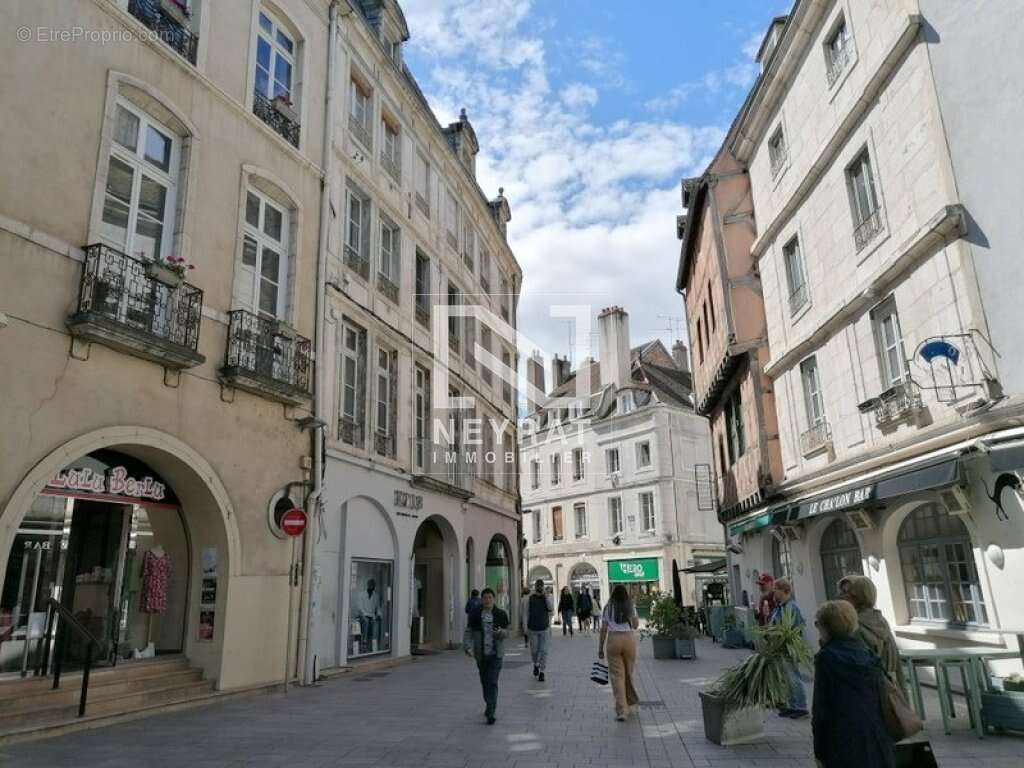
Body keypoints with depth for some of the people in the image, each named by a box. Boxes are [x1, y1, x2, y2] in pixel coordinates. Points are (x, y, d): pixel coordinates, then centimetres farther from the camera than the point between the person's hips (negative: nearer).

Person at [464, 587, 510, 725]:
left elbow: (506, 632, 5)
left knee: (492, 682, -9)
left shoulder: (501, 614, -2)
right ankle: (489, 705, 38)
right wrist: (468, 647, -15)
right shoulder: (475, 614, -1)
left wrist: (500, 632, -18)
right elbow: (468, 632, -1)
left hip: (495, 654, -2)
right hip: (481, 654, 2)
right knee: (484, 682, 14)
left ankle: (490, 713, -6)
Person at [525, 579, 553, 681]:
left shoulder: (547, 597, 1)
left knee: (543, 651, -2)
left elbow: (551, 610, -14)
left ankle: (542, 672, 6)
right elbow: (527, 613, 5)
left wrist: (546, 596, -18)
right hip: (533, 629, 0)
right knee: (534, 651, 4)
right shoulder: (530, 598, 2)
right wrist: (526, 628, 0)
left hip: (544, 628, 0)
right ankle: (536, 665, 31)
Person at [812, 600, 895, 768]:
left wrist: (819, 751, -3)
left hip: (845, 747, -6)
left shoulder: (826, 658, -13)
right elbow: (880, 698, 10)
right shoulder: (867, 654, 5)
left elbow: (822, 707, -11)